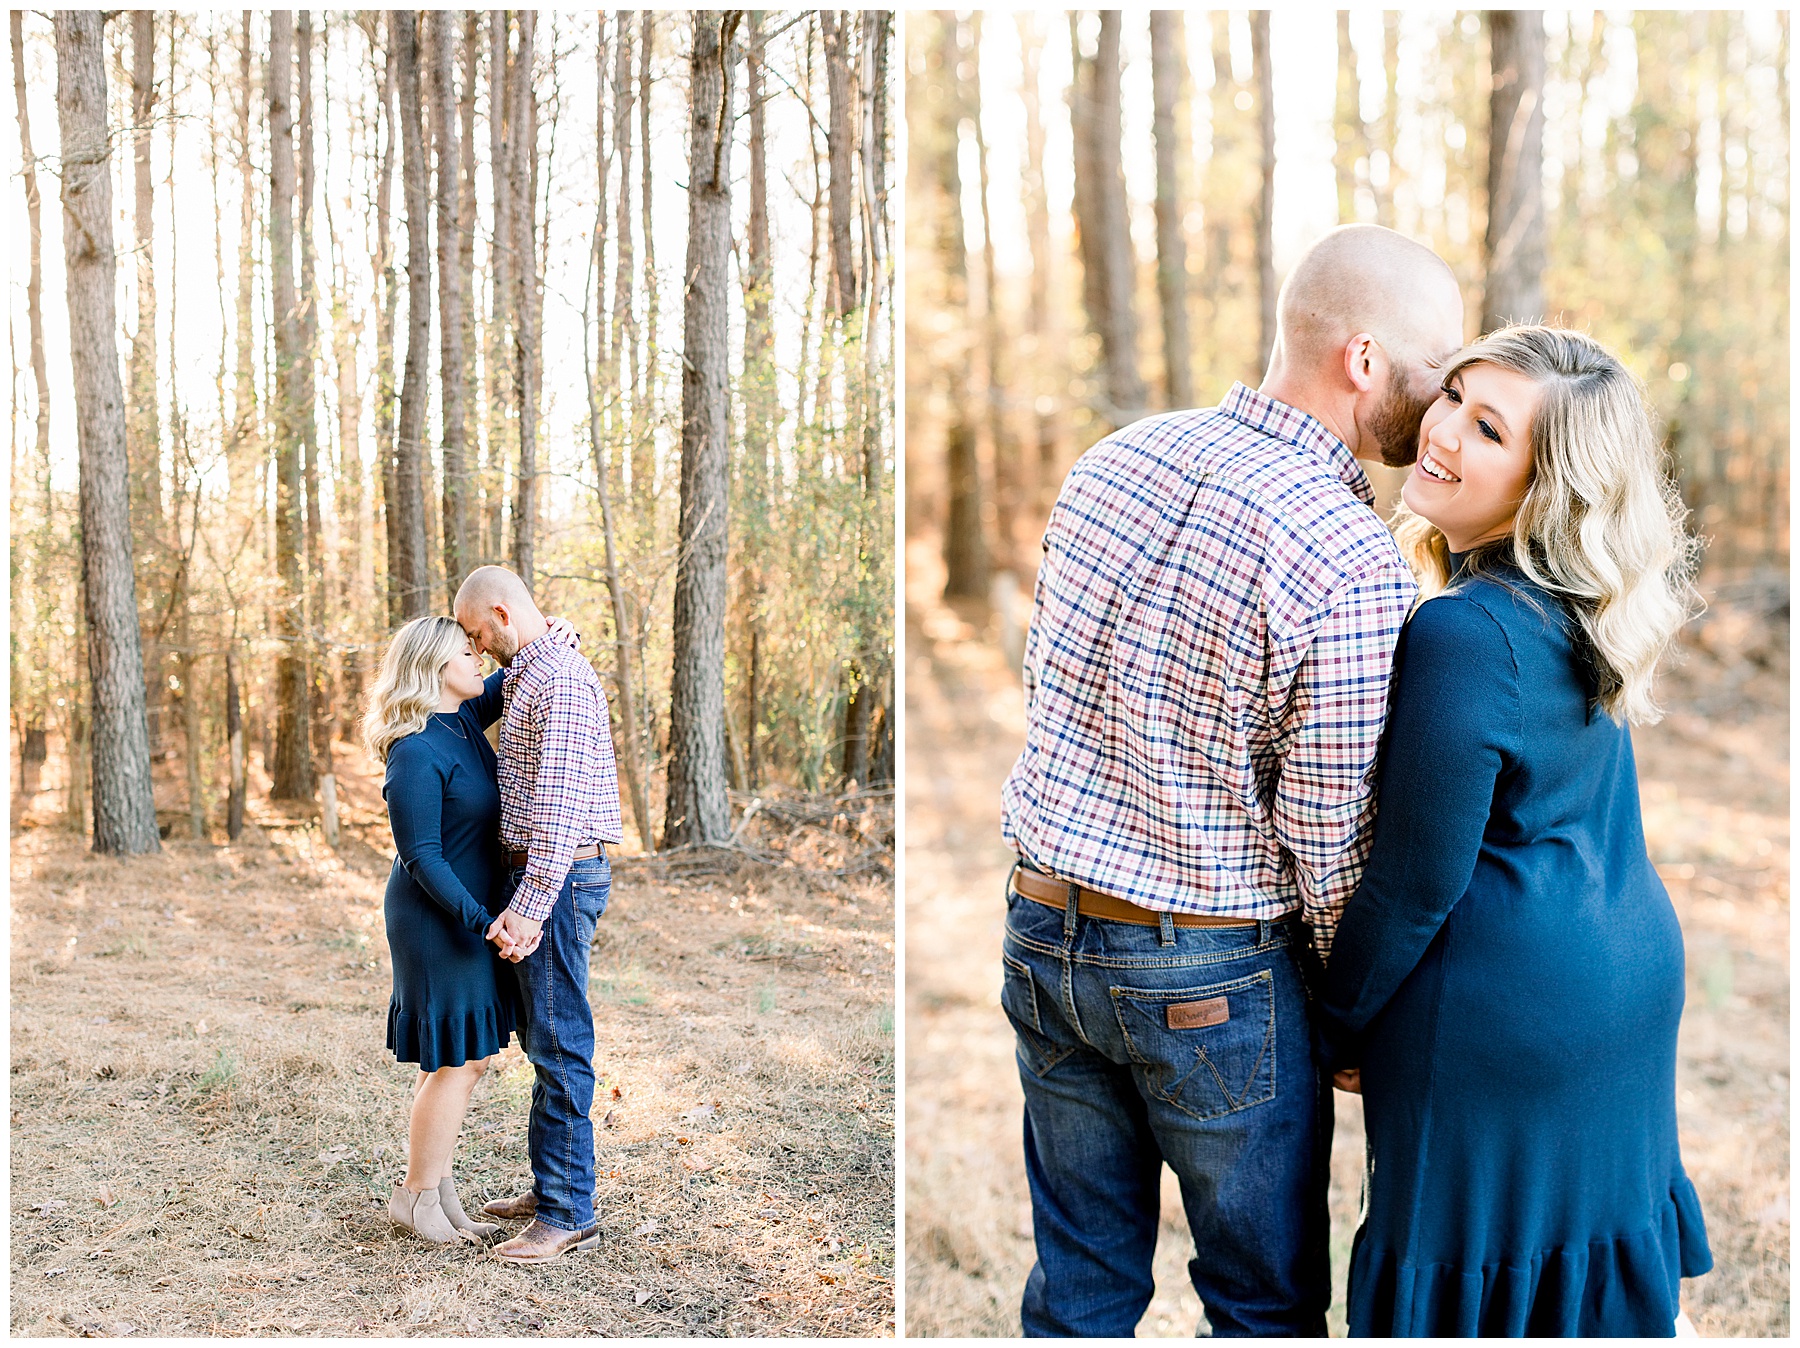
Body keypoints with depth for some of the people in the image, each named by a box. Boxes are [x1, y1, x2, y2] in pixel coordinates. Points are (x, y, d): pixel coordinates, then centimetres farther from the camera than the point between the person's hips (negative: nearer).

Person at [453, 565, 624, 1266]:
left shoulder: (562, 680, -17)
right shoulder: (524, 676, 17)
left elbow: (561, 804, -24)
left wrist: (530, 907, -27)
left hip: (559, 877, -11)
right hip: (536, 872, 11)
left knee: (558, 1044, -6)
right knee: (541, 1037, 16)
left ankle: (568, 1215, 0)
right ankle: (550, 1186, 27)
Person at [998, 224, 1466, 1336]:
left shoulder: (1114, 459, 0)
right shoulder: (1357, 569, -22)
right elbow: (1331, 838, -15)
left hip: (1043, 930, 6)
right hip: (1213, 976, -6)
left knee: (1079, 1281, 22)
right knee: (1266, 1296, 18)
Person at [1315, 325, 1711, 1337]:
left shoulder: (1468, 632, -26)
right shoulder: (1580, 604, 1)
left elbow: (1420, 878, -19)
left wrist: (1340, 1024, -6)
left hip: (1506, 1010, -8)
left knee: (1477, 1288, 8)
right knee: (1594, 1231, 23)